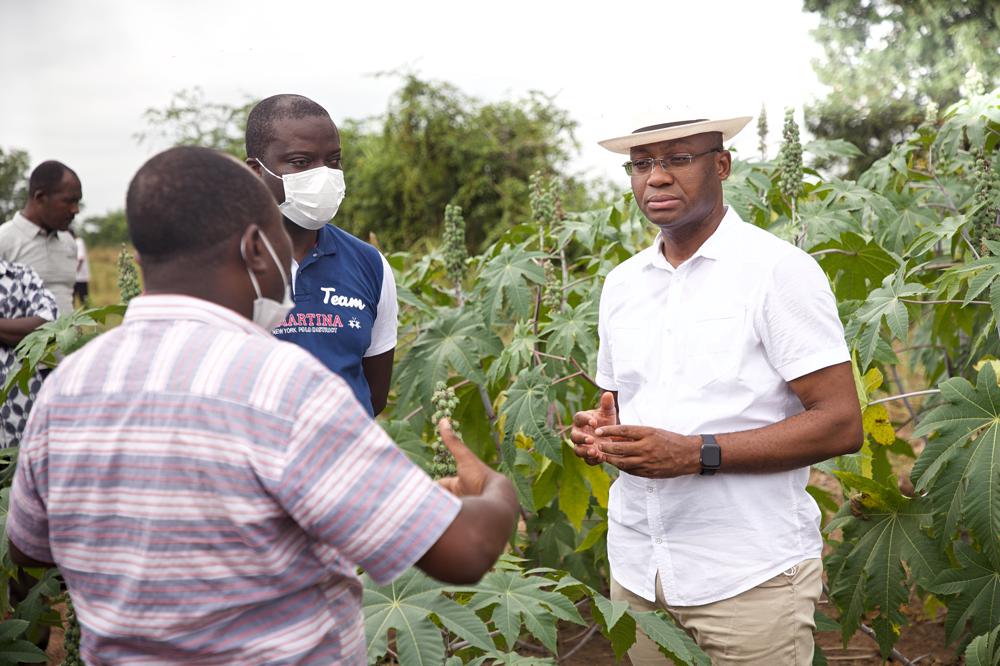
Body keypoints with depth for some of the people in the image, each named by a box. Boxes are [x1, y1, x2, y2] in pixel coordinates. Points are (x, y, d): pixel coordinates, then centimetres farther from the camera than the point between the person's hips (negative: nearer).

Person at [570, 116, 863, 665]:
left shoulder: (779, 270, -9)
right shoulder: (621, 283, 9)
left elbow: (841, 424, -14)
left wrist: (695, 454, -22)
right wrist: (600, 432, -4)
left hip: (751, 577, -5)